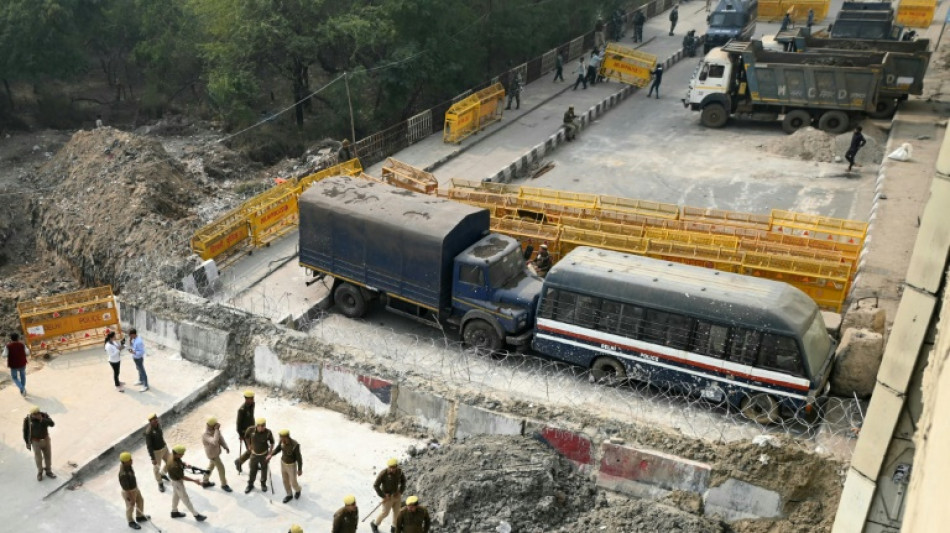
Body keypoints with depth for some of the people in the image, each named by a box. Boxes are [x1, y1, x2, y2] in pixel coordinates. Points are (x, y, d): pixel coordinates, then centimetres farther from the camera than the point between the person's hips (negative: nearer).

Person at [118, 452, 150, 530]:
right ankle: (131, 522, 46)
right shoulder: (123, 474, -41)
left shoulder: (127, 465, -17)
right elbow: (126, 489, -30)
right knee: (130, 507, 19)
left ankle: (139, 517, 52)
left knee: (140, 501, 27)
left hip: (135, 488, 8)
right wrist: (131, 499, -20)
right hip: (129, 492, -8)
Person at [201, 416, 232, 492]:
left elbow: (220, 438, -2)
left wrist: (226, 447, -11)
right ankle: (224, 485, 23)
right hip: (212, 453, -8)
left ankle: (205, 482, 45)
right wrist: (217, 430, -47)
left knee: (212, 465, 25)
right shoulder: (205, 435, -36)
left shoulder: (214, 430, -12)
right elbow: (215, 441, -50)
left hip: (216, 451, 8)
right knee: (221, 468, 4)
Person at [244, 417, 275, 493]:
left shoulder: (268, 432, -25)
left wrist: (270, 452, -11)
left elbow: (272, 442, -7)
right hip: (254, 454, 1)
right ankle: (250, 484, 36)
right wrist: (249, 445, 6)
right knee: (253, 470, 13)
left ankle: (263, 483, 41)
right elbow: (246, 436, 1)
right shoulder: (251, 430, -24)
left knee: (264, 469, 17)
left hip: (264, 454, -1)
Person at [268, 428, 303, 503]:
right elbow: (278, 449, 2)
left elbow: (299, 457, -24)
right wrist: (271, 455, -15)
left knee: (293, 483, 14)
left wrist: (300, 470, -14)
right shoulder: (282, 441, -19)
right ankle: (289, 495, 46)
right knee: (285, 481, 21)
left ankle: (297, 490, 50)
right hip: (283, 463, 5)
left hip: (292, 466, -5)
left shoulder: (295, 445, -37)